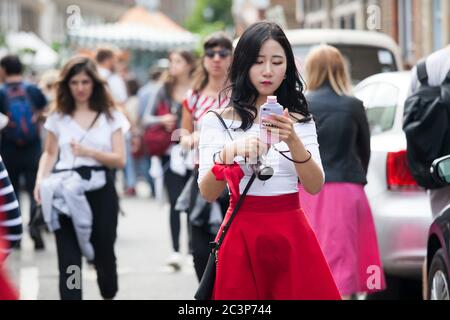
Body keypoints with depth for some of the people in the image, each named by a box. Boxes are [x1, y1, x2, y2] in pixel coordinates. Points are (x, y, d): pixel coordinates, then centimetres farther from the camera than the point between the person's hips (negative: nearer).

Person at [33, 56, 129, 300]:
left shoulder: (110, 116, 5)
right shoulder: (58, 117, 9)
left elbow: (120, 160, -1)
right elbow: (49, 154, 12)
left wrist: (89, 152, -18)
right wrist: (41, 180, -7)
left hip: (100, 192, 0)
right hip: (66, 193, 0)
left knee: (103, 254, 10)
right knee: (68, 259, -8)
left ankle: (109, 295, 36)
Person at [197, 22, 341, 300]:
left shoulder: (300, 120, 6)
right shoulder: (219, 120, -1)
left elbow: (315, 186, -6)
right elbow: (208, 193, -9)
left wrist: (293, 141, -22)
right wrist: (229, 153, -28)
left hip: (292, 235, 2)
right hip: (242, 236, -2)